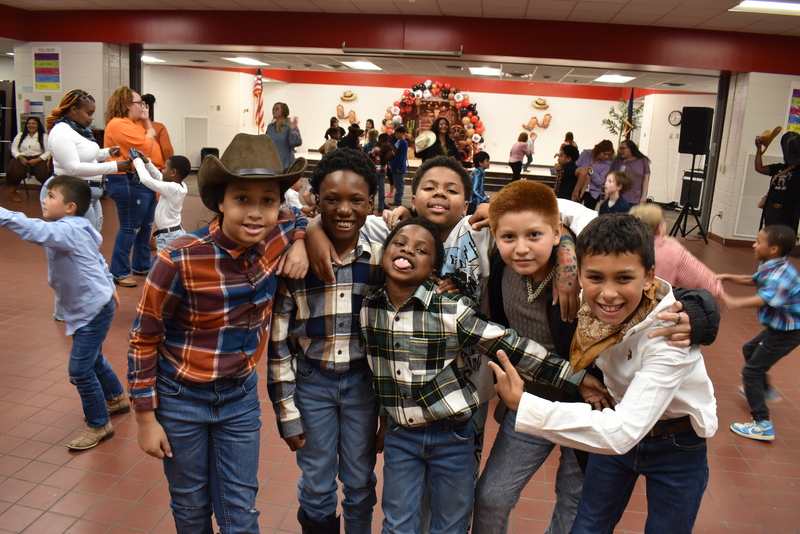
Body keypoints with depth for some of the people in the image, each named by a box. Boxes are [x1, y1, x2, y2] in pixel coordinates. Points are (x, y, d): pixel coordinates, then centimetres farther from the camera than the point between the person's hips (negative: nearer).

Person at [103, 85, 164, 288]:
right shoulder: (119, 125, -14)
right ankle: (119, 272, 4)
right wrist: (149, 135, 0)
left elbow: (151, 139, 16)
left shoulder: (135, 123, 17)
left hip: (144, 180, 10)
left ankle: (141, 266, 27)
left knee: (145, 226, 15)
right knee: (130, 228, -5)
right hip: (129, 182, -10)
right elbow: (145, 147, -18)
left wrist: (146, 120, 12)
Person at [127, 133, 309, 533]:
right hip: (180, 398, -2)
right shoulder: (180, 259, -25)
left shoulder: (277, 236, -14)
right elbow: (143, 339, -13)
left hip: (240, 396, 3)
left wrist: (300, 243, -12)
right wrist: (146, 418, -7)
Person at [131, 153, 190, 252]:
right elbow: (158, 177, 15)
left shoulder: (171, 188, -22)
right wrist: (146, 161, 9)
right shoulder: (181, 186, 2)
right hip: (176, 233, 10)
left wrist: (137, 160, -10)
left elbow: (146, 180, -23)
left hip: (169, 237, -10)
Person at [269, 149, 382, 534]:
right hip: (311, 380, -1)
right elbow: (278, 339, -6)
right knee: (317, 489, 13)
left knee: (360, 485, 17)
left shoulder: (381, 257, -7)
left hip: (363, 379, 1)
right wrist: (286, 411, -4)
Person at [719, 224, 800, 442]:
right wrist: (729, 277, 9)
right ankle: (764, 390, 52)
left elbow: (766, 298, -47)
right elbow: (754, 280, 21)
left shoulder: (781, 273, -30)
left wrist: (736, 303, -61)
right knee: (750, 350, 31)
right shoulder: (770, 267, 1)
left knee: (751, 371, -9)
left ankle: (762, 425, -7)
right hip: (778, 326, 10)